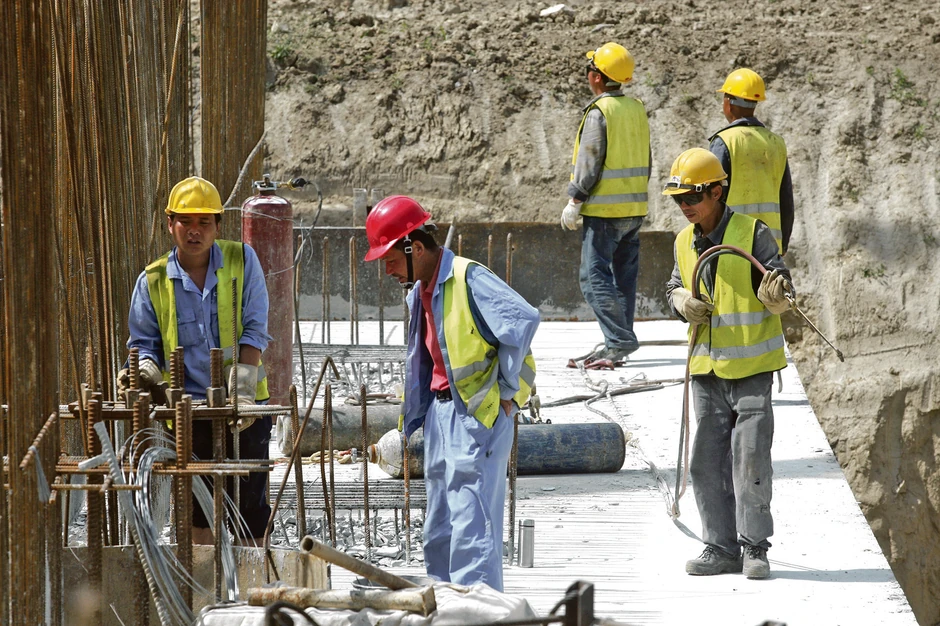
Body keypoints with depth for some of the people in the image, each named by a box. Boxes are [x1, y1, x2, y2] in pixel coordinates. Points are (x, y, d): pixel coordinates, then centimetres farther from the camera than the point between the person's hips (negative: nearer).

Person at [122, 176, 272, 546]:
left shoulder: (242, 261, 2)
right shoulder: (153, 281, 5)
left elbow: (254, 331, -3)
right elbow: (145, 342, 11)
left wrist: (243, 391, -13)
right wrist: (146, 370, -13)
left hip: (245, 409, -1)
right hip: (188, 408, 1)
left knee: (250, 501, 0)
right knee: (198, 504, 2)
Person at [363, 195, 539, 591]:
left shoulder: (467, 279, -15)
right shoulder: (419, 293, 15)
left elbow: (523, 320, -26)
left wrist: (507, 391, -18)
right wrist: (406, 427, 23)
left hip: (479, 412, -10)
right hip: (440, 410, 10)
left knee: (470, 521, -13)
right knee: (438, 530, 12)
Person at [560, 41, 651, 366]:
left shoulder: (599, 113, -15)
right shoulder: (637, 109, 10)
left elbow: (588, 161, -15)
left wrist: (574, 202, -8)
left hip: (605, 210, -8)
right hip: (635, 209, 8)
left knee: (595, 277, -6)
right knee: (623, 276, 12)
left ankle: (619, 340, -14)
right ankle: (618, 343, 14)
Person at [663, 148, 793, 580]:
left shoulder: (752, 234, -10)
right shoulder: (685, 243, 7)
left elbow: (781, 294, -9)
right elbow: (675, 288, 19)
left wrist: (775, 295, -33)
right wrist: (682, 302, -4)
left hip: (751, 368, -5)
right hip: (707, 369, 6)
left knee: (750, 458, -7)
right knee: (707, 462, 5)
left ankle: (755, 547, 1)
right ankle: (721, 548, 13)